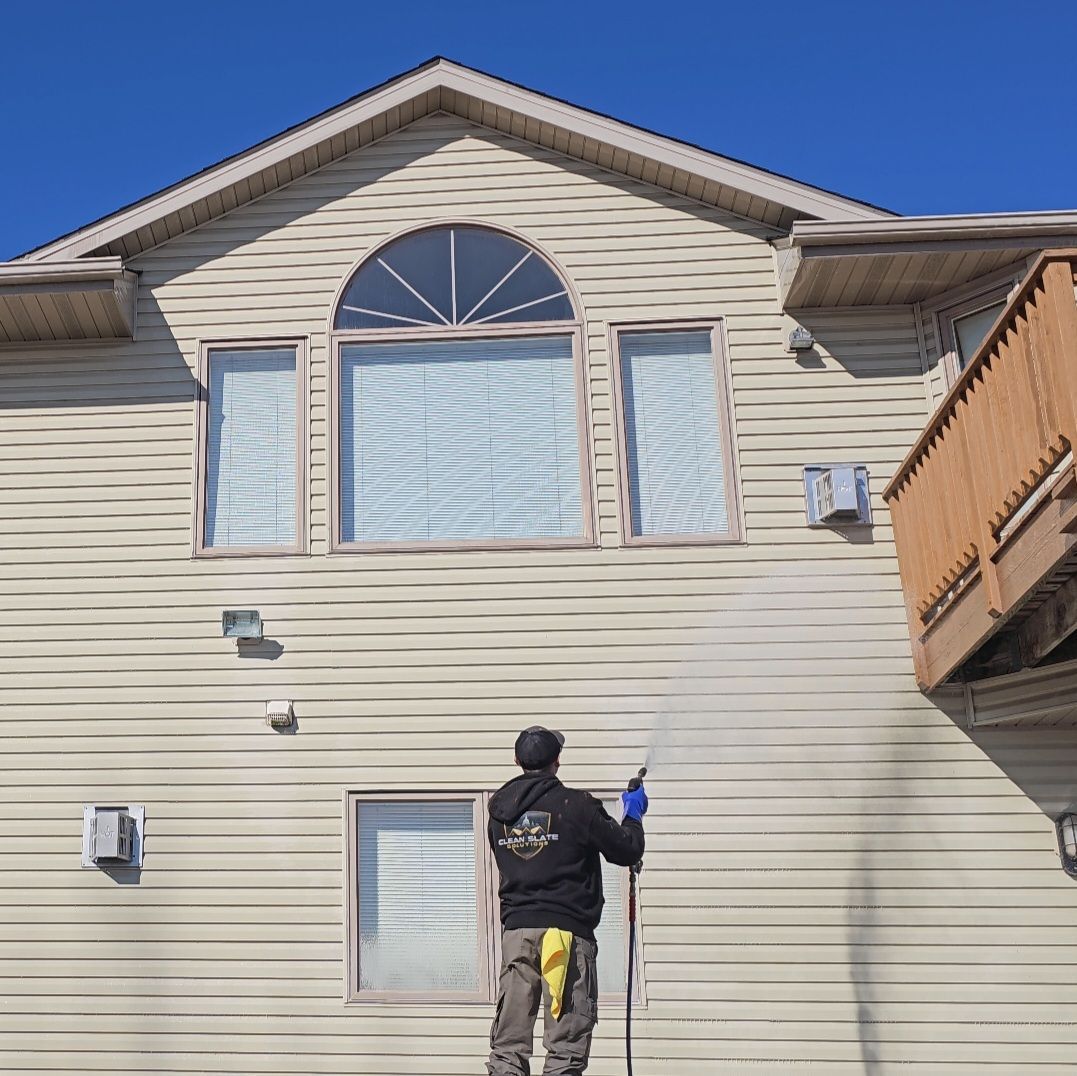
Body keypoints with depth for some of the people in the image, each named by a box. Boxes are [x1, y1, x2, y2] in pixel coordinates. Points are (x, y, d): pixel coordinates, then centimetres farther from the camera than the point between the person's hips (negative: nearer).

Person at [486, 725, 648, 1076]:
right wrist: (633, 814, 19)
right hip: (566, 930, -4)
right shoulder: (576, 805, -7)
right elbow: (627, 850, -1)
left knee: (508, 1045, 8)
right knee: (566, 1047, 1)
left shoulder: (499, 811, 8)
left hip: (515, 931, 5)